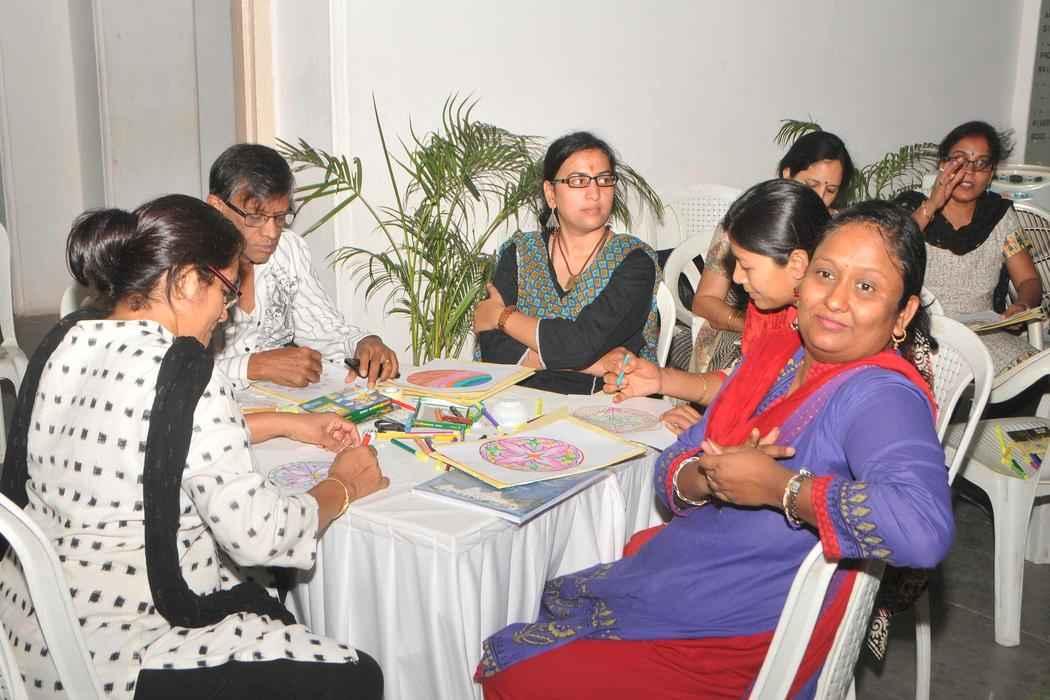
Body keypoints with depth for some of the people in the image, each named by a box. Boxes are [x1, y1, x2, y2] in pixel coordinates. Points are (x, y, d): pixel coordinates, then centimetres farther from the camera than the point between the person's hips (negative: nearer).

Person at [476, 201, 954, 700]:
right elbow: (672, 469, 5)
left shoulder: (883, 397, -22)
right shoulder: (775, 352, 2)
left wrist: (777, 486, -30)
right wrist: (707, 479, -20)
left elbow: (923, 529, -42)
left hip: (733, 647, -7)